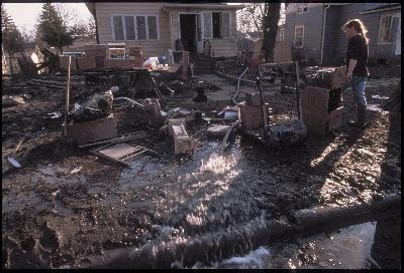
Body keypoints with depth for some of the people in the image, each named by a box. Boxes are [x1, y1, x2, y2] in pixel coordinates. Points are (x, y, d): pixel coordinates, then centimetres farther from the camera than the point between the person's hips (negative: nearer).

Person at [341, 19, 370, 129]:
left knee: (359, 98, -4)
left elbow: (353, 57, -25)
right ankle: (362, 120, 24)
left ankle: (360, 122, 3)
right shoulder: (363, 39, 17)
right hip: (363, 73, 10)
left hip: (356, 74, -10)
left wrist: (349, 72, -31)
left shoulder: (354, 40, -12)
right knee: (361, 97, 15)